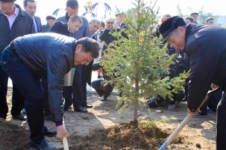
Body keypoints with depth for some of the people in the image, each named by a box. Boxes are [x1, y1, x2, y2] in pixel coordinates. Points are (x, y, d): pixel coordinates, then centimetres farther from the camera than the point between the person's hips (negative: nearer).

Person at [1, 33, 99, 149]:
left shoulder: (69, 46, -1)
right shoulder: (60, 52, -31)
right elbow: (54, 87, -36)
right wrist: (59, 123, -36)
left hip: (26, 58, 10)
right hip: (13, 57, -10)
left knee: (36, 95, 13)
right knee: (35, 97, -14)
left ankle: (39, 129, 27)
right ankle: (37, 140, -1)